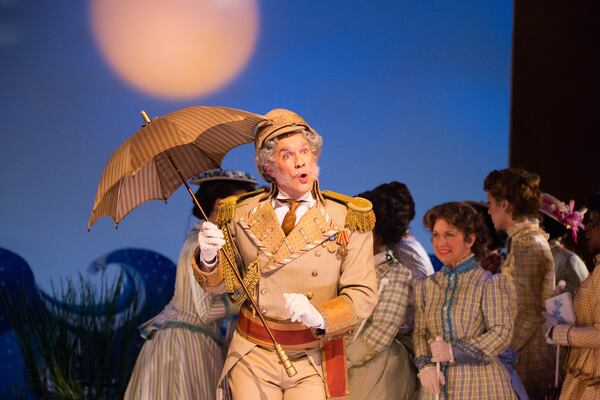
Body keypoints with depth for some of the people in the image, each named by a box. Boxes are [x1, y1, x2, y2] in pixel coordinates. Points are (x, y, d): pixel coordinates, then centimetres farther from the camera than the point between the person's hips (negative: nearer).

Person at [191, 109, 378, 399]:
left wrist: (319, 316, -23)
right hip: (253, 356, 1)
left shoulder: (347, 218, -3)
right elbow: (223, 285, 11)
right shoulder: (242, 214, 3)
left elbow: (363, 294, -6)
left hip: (314, 361, -1)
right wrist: (209, 257, -11)